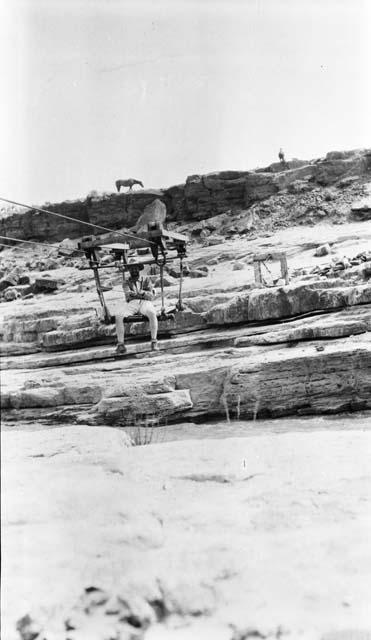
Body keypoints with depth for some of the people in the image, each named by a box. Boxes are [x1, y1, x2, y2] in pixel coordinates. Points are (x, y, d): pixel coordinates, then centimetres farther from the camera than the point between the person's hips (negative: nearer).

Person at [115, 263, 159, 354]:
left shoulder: (146, 279, 14)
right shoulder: (126, 282, 16)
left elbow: (151, 296, 3)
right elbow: (127, 293, -6)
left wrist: (143, 292, -19)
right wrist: (130, 293, -31)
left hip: (145, 302, -1)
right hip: (132, 303, 1)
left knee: (152, 314, -38)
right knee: (118, 316, -30)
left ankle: (154, 342, -36)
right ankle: (120, 344, -27)